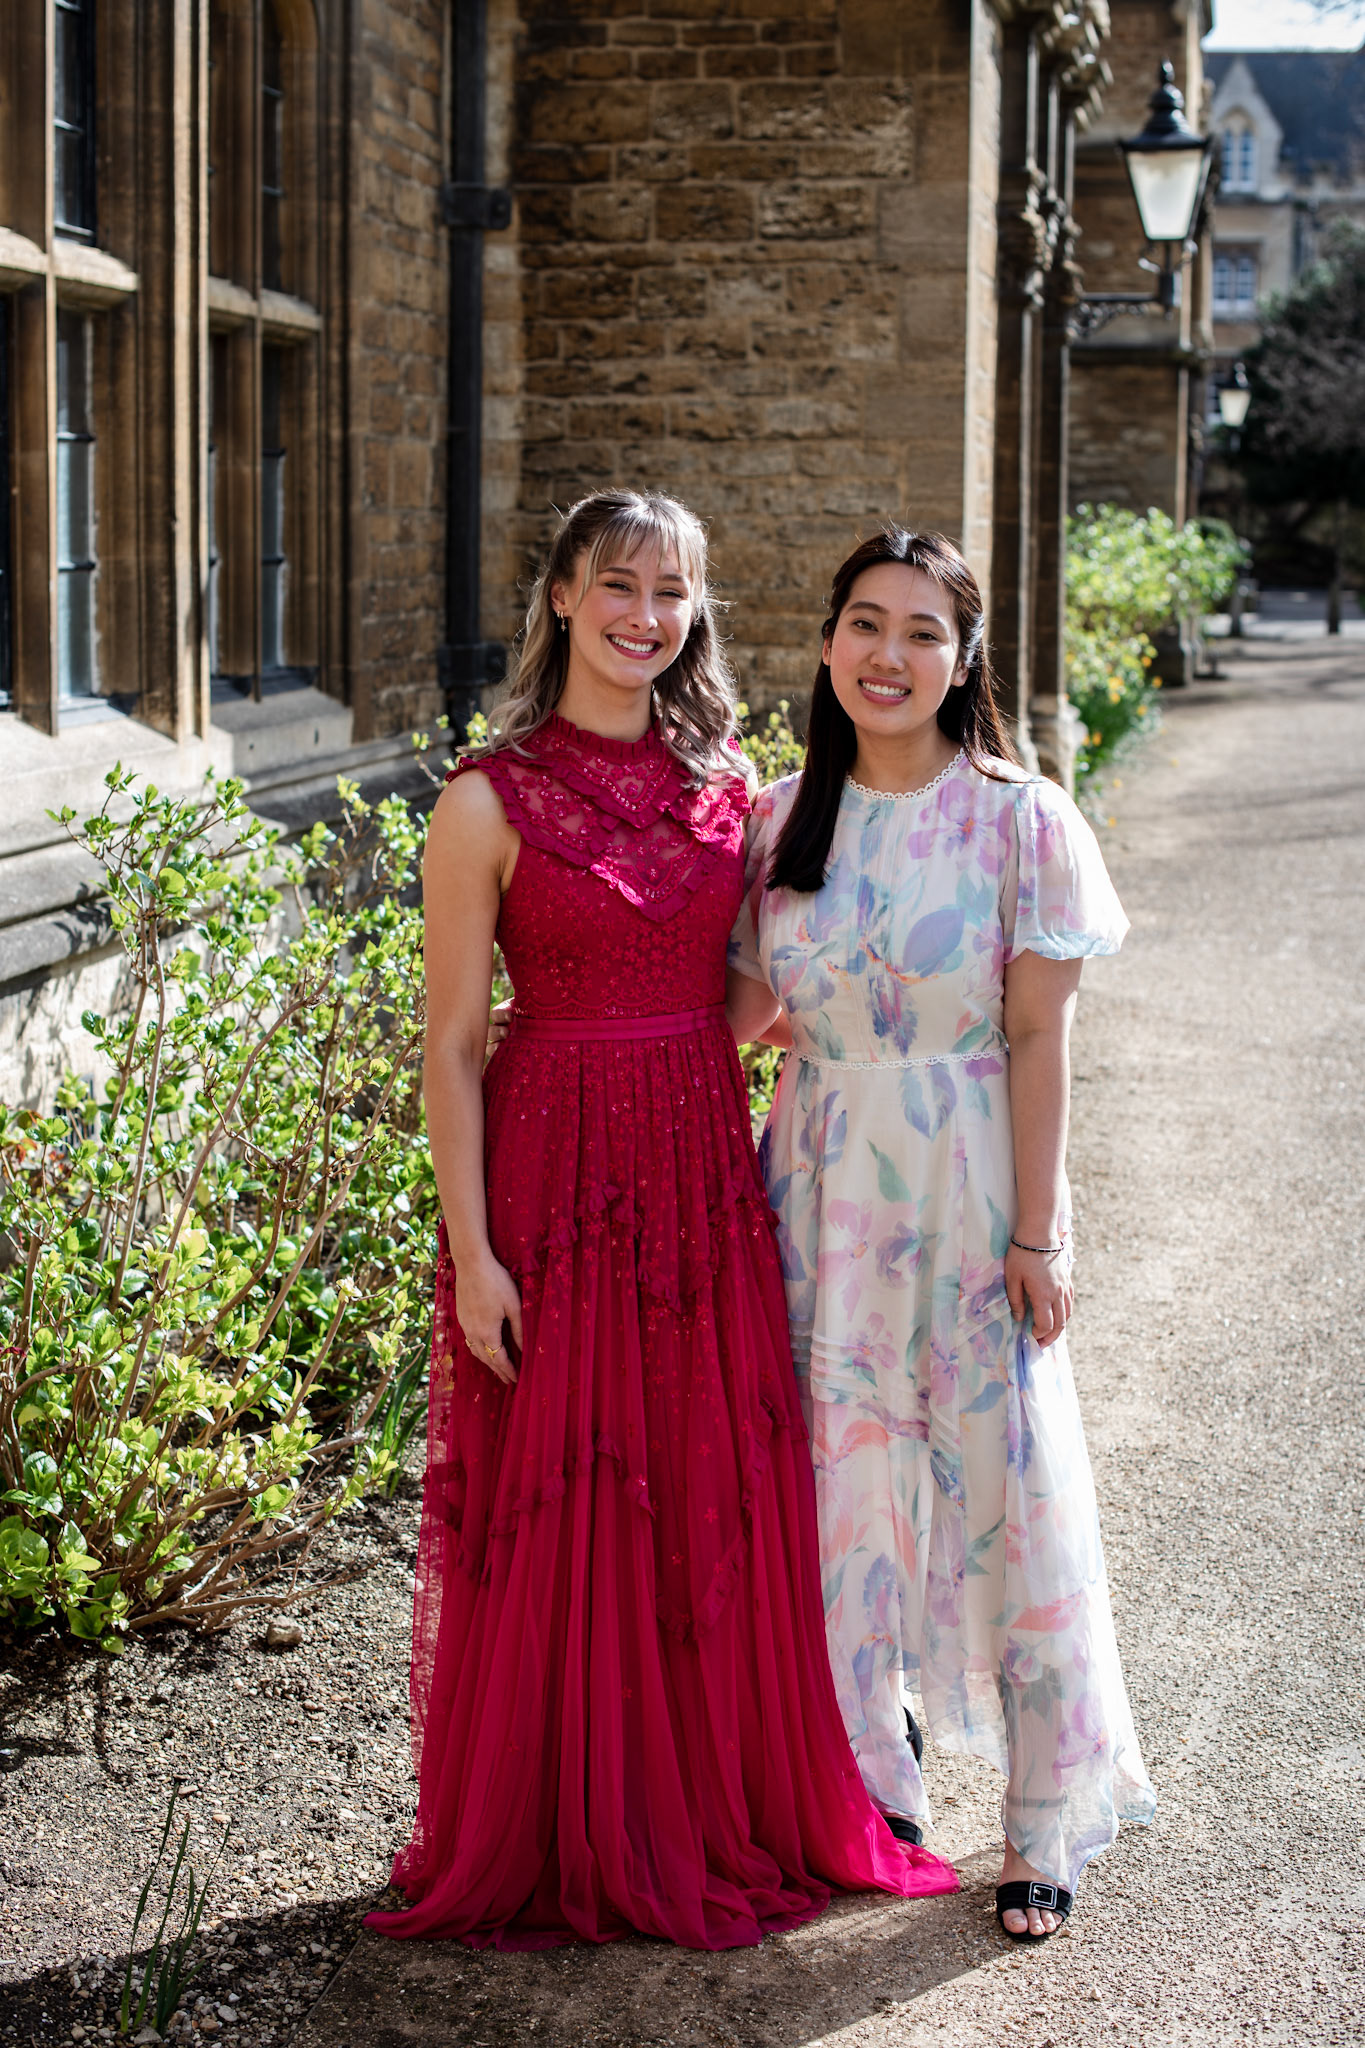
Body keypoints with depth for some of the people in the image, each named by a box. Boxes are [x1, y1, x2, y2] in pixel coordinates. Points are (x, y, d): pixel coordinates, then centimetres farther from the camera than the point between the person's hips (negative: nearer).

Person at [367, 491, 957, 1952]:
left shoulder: (726, 781, 7)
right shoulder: (490, 801, -7)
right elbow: (453, 1043, -7)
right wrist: (471, 1254, -11)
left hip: (707, 1173, 4)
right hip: (554, 1174, -4)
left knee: (723, 1509, 10)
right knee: (562, 1517, 4)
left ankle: (728, 1815, 28)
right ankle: (559, 1844, 21)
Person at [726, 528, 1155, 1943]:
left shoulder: (1018, 821, -7)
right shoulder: (782, 822, 3)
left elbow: (1036, 1040, -7)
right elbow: (747, 1008, 10)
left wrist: (1035, 1233, -10)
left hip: (969, 1192, -3)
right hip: (826, 1190, 3)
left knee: (1005, 1492, 0)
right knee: (838, 1487, 9)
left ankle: (1044, 1827, 14)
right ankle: (867, 1779, 29)